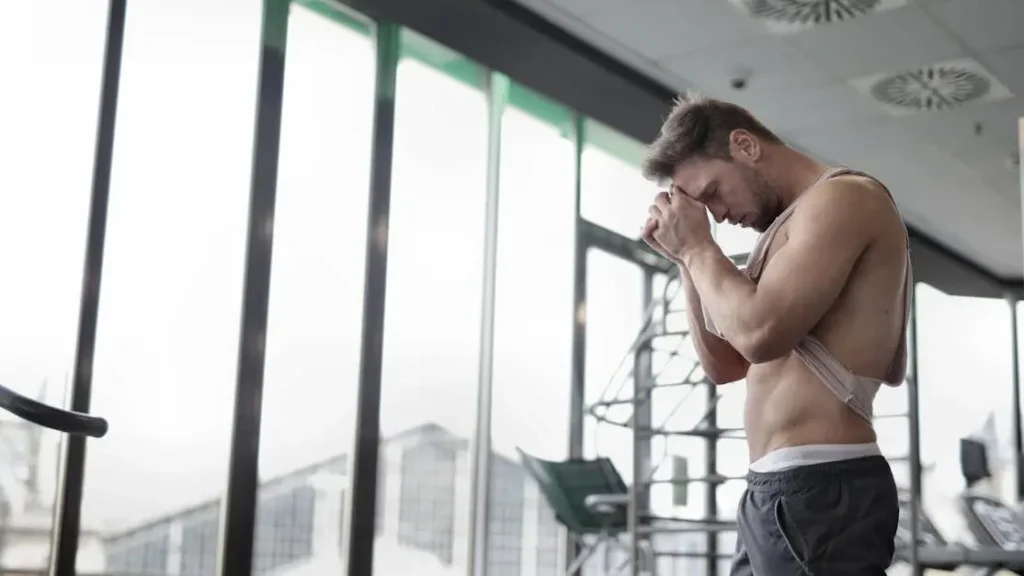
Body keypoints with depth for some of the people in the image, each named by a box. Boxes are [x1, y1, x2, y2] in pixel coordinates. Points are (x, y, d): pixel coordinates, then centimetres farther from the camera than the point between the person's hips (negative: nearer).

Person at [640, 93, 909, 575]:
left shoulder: (841, 198, -9)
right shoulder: (795, 227, 21)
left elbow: (759, 332, -21)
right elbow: (723, 364, 22)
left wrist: (699, 246, -5)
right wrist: (686, 259, 11)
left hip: (819, 488, -10)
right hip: (783, 491, 10)